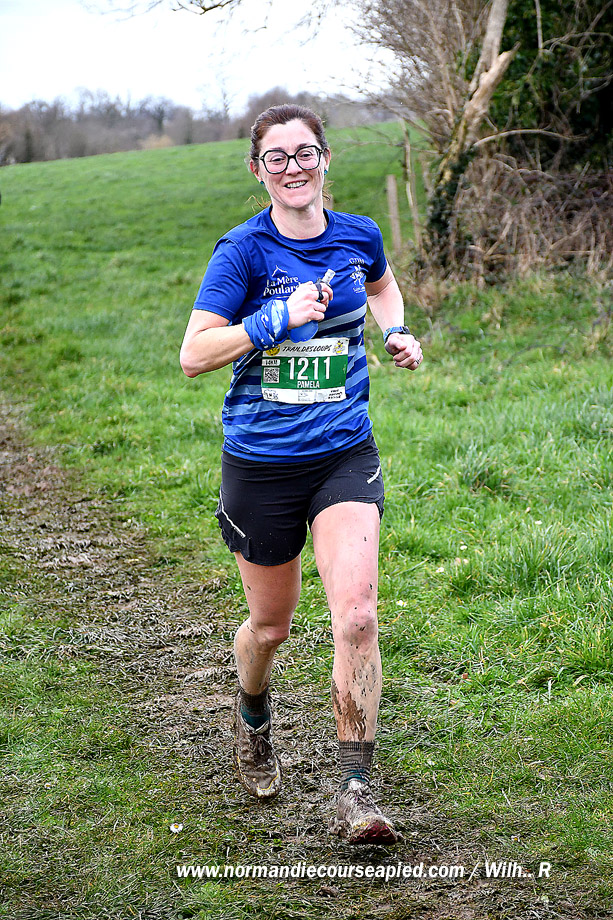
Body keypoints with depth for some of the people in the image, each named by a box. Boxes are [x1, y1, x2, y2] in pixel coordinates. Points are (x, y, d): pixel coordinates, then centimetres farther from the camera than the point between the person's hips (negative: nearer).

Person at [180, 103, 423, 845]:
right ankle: (252, 719, 48)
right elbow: (193, 354, -15)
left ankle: (356, 793, -7)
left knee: (356, 615, -14)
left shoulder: (358, 236, 2)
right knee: (270, 625, 13)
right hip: (261, 463, -2)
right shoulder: (243, 250, -10)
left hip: (345, 455, 2)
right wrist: (280, 318, -24)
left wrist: (397, 331, 8)